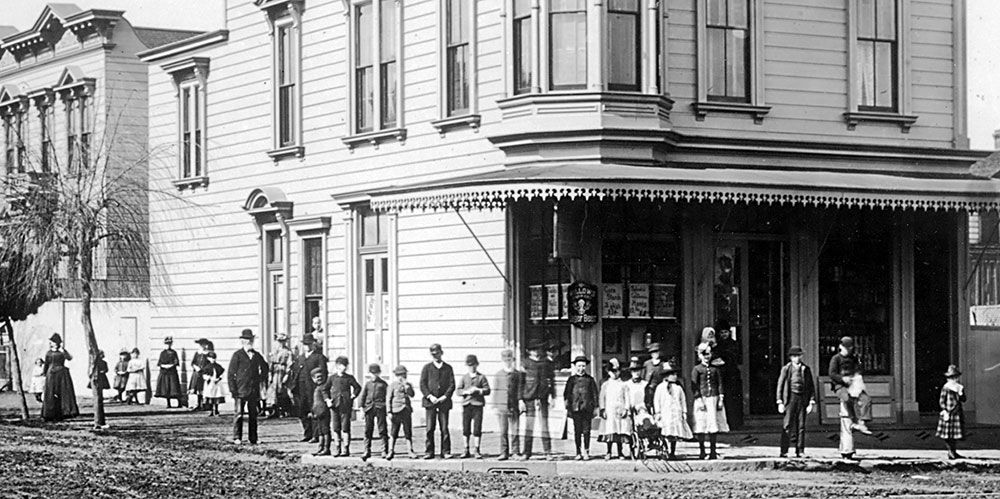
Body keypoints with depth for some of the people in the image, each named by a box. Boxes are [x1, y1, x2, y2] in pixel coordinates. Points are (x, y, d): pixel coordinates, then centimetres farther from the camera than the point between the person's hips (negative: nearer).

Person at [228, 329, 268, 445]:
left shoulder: (256, 355, 12)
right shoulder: (237, 355, -2)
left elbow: (265, 368, 27)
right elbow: (231, 373, -4)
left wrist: (259, 378, 13)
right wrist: (233, 389, -11)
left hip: (254, 390, 5)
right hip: (240, 390, -5)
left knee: (253, 415, 6)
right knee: (239, 414, -9)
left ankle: (253, 439, 10)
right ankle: (236, 438, -6)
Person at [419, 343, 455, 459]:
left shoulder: (448, 368, 11)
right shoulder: (427, 368, 9)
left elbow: (452, 385, 5)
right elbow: (422, 384, 3)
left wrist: (445, 396, -10)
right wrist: (430, 396, -11)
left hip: (444, 402, 0)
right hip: (430, 402, 0)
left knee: (444, 428, -1)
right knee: (430, 428, -3)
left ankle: (445, 451, 3)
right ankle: (429, 452, 2)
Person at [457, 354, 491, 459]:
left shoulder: (481, 377, 4)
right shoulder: (464, 377, 10)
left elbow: (487, 390, -1)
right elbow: (459, 391, 5)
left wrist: (478, 390, -15)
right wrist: (466, 391, -13)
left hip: (478, 404, -2)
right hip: (466, 404, 2)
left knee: (477, 429, -4)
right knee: (466, 429, 3)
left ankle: (477, 450, 3)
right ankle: (466, 451, 10)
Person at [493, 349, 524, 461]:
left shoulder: (518, 374, 5)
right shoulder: (498, 375, 9)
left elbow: (520, 389, 2)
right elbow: (496, 391, 10)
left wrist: (521, 401, -12)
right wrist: (495, 406, 5)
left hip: (514, 406, -1)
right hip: (502, 406, 1)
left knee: (515, 430, 2)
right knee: (503, 431, 1)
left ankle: (515, 451, 10)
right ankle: (504, 453, 4)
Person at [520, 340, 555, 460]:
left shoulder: (546, 362, 9)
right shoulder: (526, 363, 5)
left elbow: (552, 380, 12)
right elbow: (520, 382, 4)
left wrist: (553, 397, 6)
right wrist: (521, 399, -2)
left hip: (543, 396, 1)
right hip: (529, 396, 0)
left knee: (544, 423, -1)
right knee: (529, 424, 1)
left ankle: (548, 452, 3)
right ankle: (527, 452, 7)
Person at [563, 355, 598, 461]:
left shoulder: (589, 379, 8)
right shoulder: (572, 379, 7)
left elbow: (595, 393, 11)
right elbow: (567, 394, 8)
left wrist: (595, 407, 7)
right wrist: (568, 408, 3)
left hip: (587, 408, 0)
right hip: (575, 408, 0)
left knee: (586, 430, -1)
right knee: (577, 431, 1)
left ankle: (586, 452, 6)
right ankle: (578, 453, 6)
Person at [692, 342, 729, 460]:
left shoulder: (715, 369, 11)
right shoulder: (697, 369, 2)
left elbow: (720, 384, 10)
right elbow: (694, 386, -3)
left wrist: (720, 399, 0)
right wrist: (699, 400, -11)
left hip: (714, 398, 3)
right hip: (702, 398, -3)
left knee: (714, 425, 3)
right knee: (701, 426, -3)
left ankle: (713, 451, 8)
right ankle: (702, 451, 4)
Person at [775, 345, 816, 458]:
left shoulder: (806, 369, 10)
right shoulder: (786, 369, 4)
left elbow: (811, 386, 11)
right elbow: (780, 385, 3)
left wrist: (812, 402, 3)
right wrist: (780, 402, -4)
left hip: (803, 399, 2)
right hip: (791, 398, -2)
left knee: (801, 426, 3)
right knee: (787, 424, -8)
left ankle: (800, 451, 8)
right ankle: (784, 451, -4)